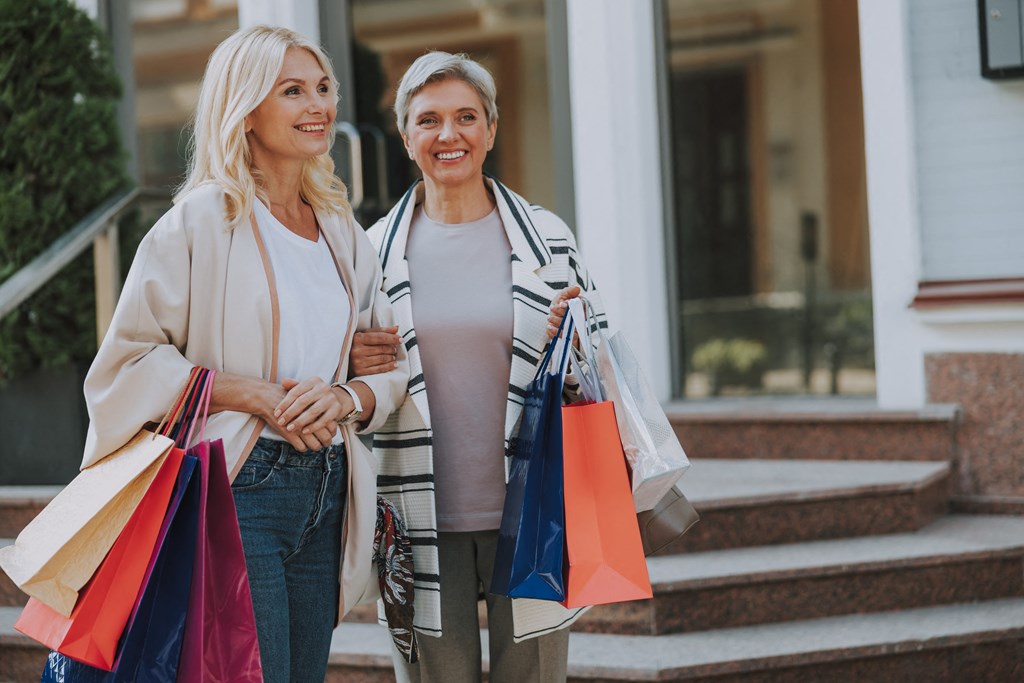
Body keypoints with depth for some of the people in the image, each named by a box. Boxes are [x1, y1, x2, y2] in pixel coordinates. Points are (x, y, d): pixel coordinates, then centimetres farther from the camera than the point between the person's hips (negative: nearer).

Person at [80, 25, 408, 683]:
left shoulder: (343, 231, 14)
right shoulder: (204, 220, -4)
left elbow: (391, 366, 16)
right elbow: (130, 359, -8)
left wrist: (344, 398, -7)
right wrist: (258, 394, -16)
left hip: (326, 493, 6)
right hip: (239, 485, -6)